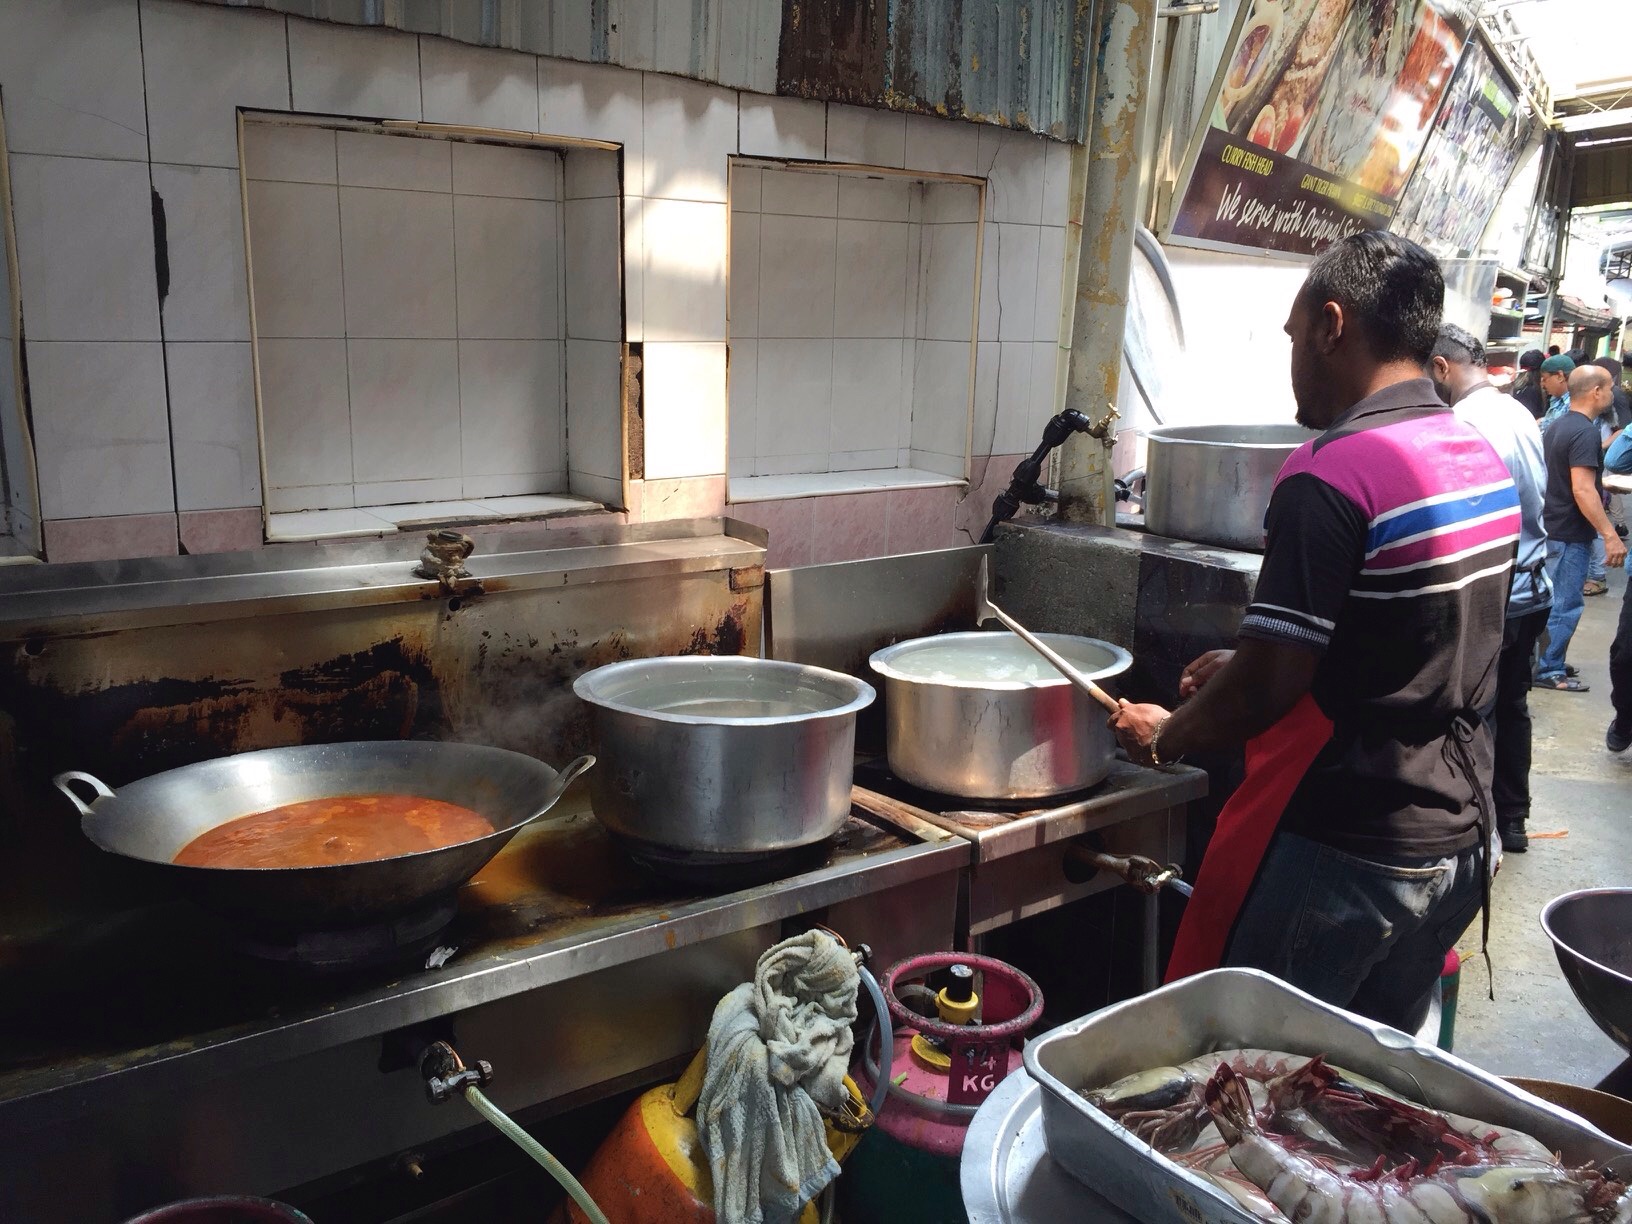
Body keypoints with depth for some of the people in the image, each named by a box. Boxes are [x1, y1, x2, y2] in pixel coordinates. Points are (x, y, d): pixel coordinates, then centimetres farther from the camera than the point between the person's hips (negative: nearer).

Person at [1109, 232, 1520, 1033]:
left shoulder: (1333, 477, -21)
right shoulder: (1485, 463, 6)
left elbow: (1268, 688, -22)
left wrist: (1166, 735, -3)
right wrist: (1245, 668, 15)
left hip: (1340, 854, -8)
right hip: (1456, 839, 8)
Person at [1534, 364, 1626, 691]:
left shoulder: (1557, 426, 9)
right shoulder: (1585, 431, -20)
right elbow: (1582, 490, -26)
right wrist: (1610, 535, -26)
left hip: (1550, 527, 9)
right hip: (1570, 533, -9)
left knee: (1551, 600, 17)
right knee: (1565, 604, -1)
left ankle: (1544, 660, 26)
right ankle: (1548, 670, 6)